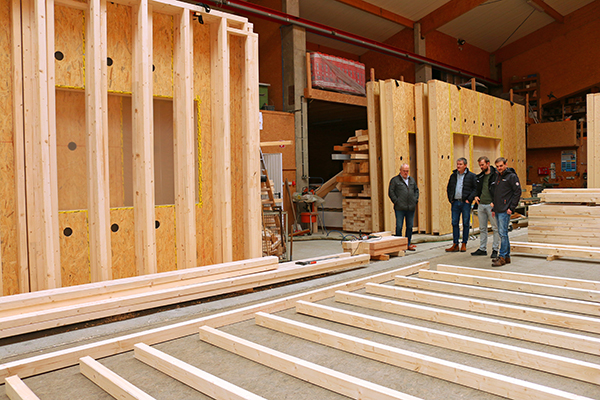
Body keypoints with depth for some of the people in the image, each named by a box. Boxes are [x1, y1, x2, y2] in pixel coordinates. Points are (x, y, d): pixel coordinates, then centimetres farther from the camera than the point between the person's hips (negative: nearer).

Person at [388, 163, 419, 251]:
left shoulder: (412, 180, 17)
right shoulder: (395, 180, 1)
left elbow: (416, 190, 25)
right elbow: (391, 192, -3)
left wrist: (415, 200, 11)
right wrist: (396, 201, -9)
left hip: (411, 208, 5)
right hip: (400, 208, -5)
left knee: (410, 226, 9)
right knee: (399, 226, -3)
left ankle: (408, 244, 19)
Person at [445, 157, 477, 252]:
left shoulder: (471, 176, -1)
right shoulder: (453, 175, 12)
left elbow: (475, 188, -4)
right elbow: (449, 188, 21)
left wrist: (469, 199, -11)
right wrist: (450, 199, 10)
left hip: (465, 203, -4)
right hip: (455, 202, 4)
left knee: (466, 223, 3)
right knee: (454, 223, 3)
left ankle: (464, 244, 12)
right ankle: (455, 245, 7)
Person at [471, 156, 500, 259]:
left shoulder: (496, 175, -7)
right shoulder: (479, 176, 13)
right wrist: (476, 196, 6)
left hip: (491, 205, -7)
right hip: (481, 205, 7)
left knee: (496, 228, 0)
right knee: (482, 229, 11)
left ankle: (495, 249, 6)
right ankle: (482, 249, 18)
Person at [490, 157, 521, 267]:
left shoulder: (512, 176, -6)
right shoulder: (498, 177, 18)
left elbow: (517, 192, -11)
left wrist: (511, 207, -15)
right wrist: (493, 208, 19)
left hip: (505, 211, -8)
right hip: (498, 211, 8)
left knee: (503, 233, -10)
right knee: (502, 233, 11)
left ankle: (502, 257, -7)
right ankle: (507, 256, 18)